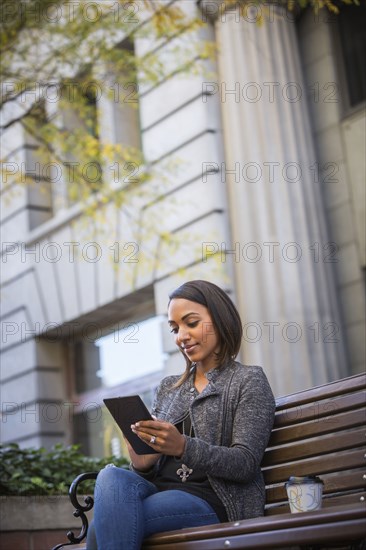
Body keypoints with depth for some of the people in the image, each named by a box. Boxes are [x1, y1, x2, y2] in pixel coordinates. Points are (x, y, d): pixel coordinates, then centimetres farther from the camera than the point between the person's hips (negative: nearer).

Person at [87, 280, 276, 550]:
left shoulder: (248, 381, 6)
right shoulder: (168, 387, 23)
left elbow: (246, 463, -7)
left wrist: (184, 447, -23)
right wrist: (142, 462, -6)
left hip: (211, 502, -5)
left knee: (106, 524, -30)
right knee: (111, 476, -31)